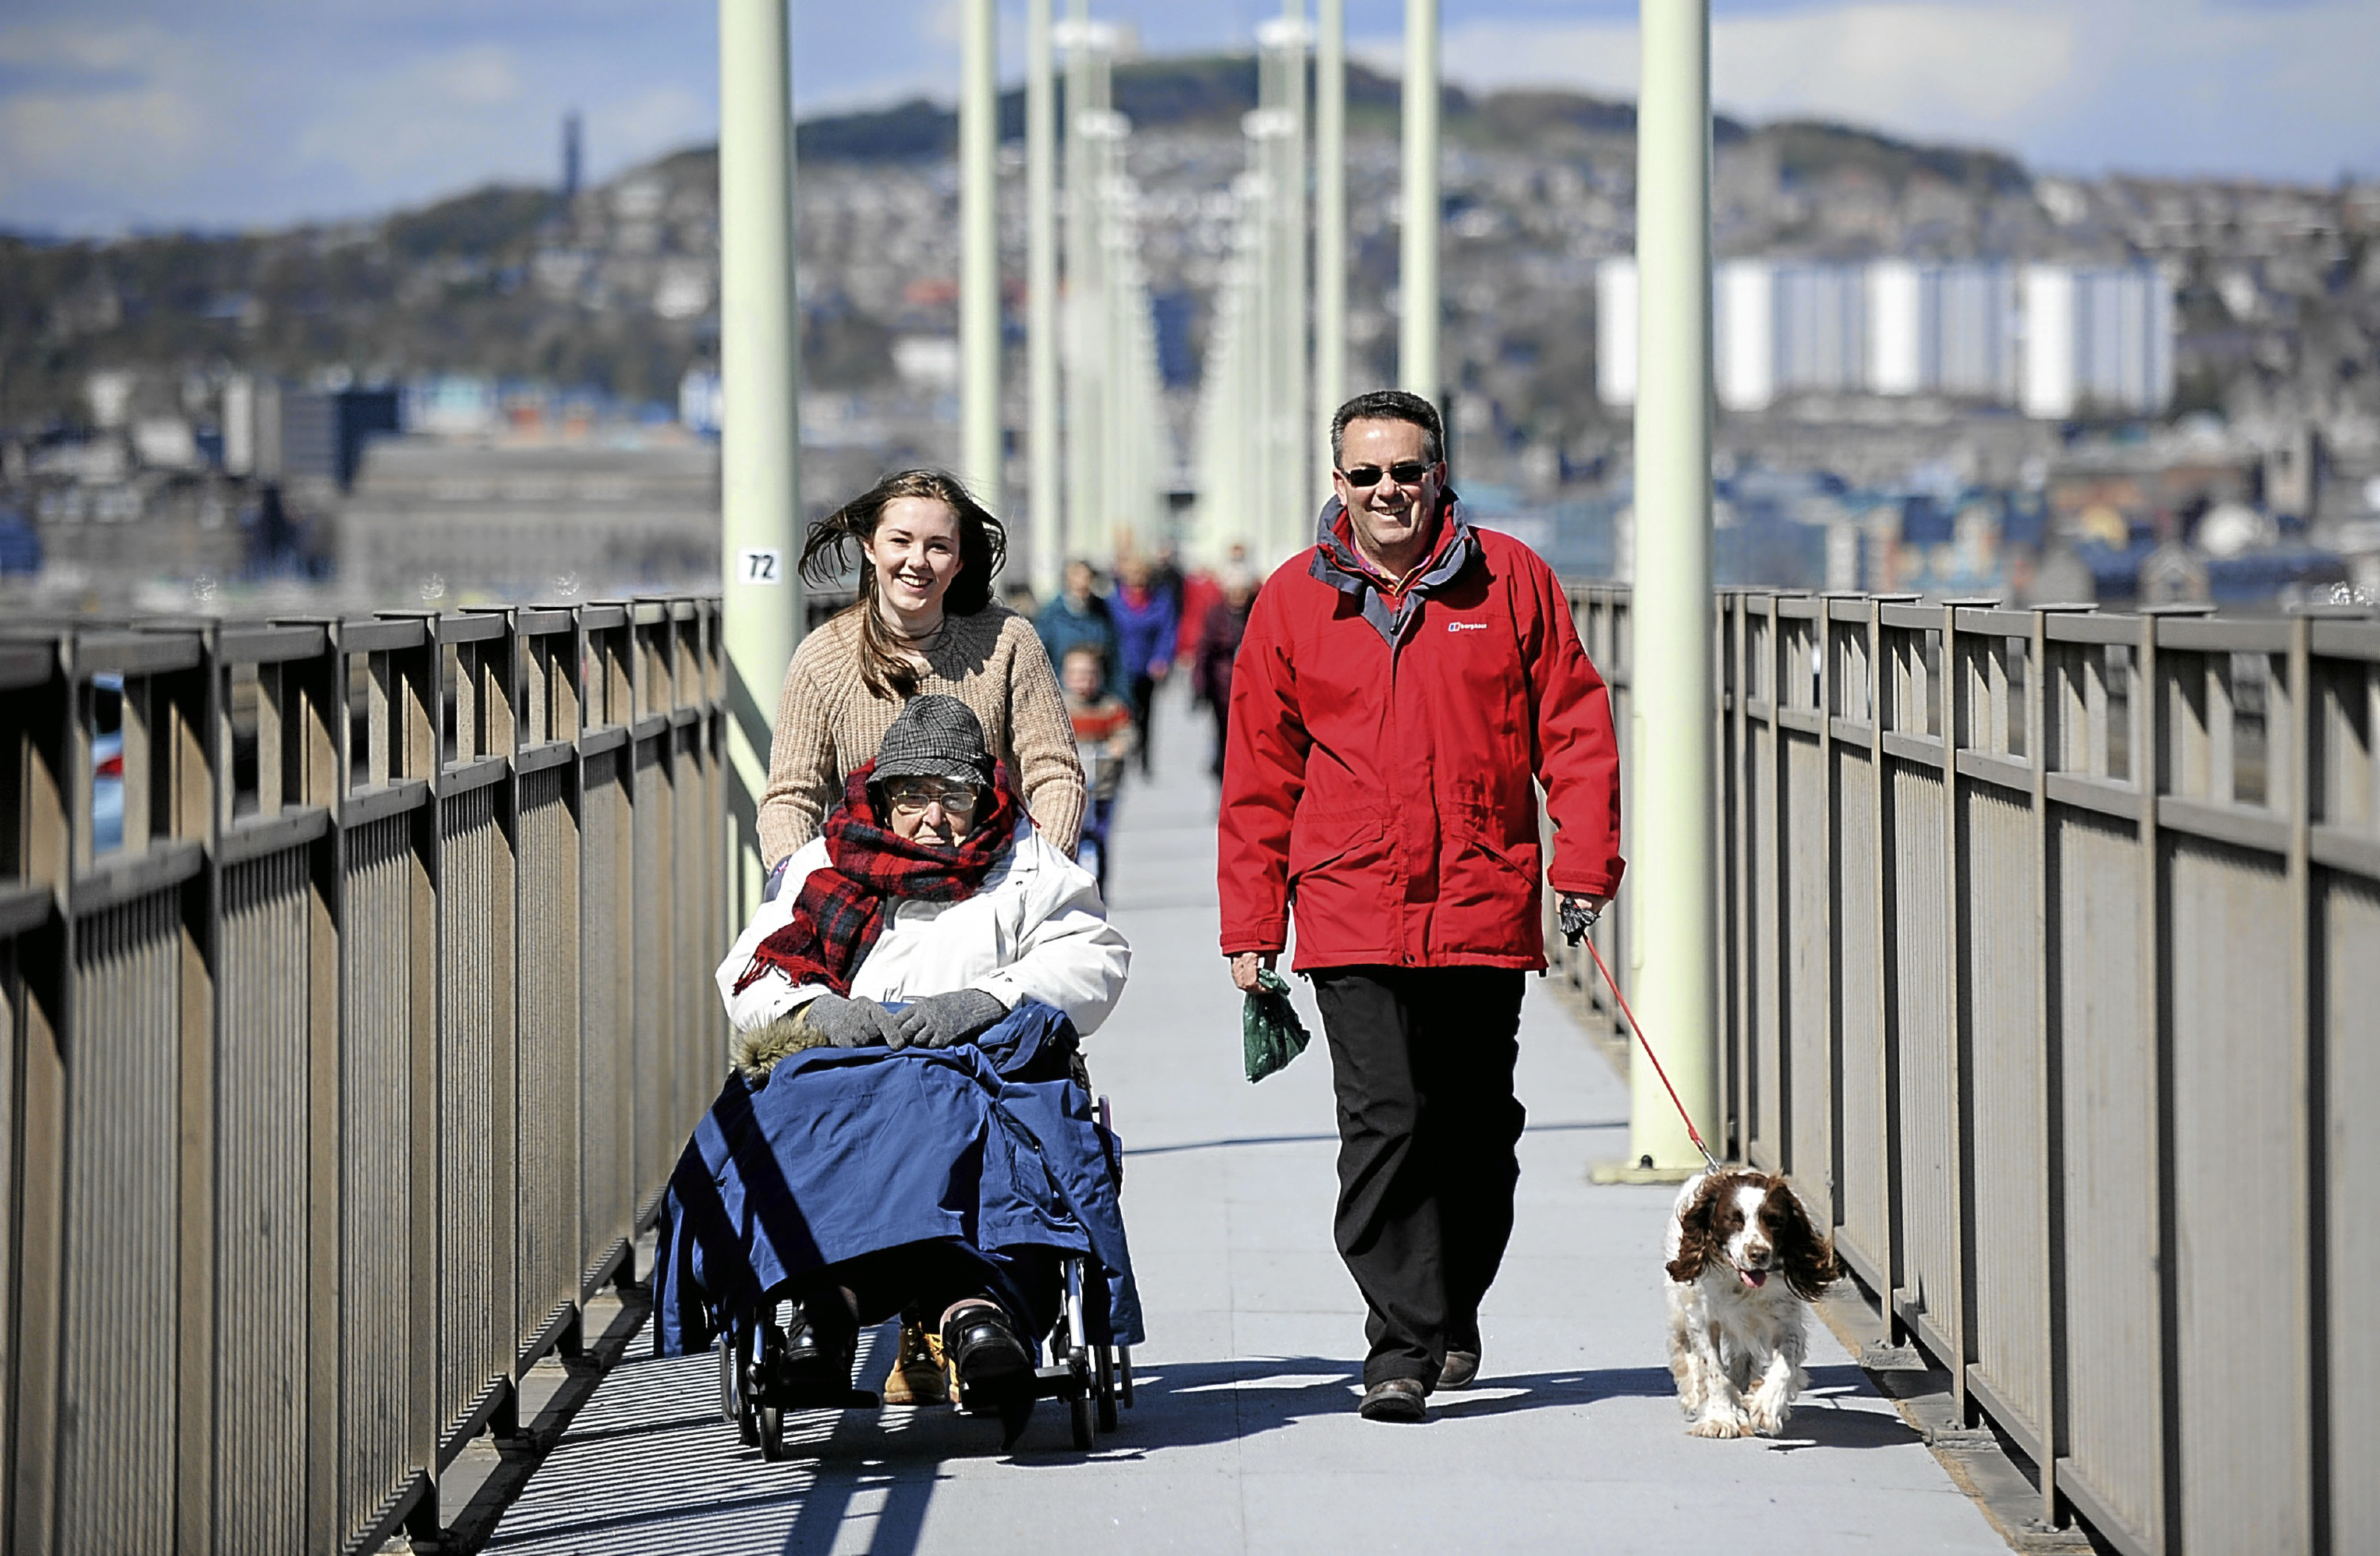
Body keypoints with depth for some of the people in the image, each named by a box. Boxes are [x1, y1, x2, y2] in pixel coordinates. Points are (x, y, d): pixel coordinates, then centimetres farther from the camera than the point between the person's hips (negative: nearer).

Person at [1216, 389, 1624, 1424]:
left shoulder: (1510, 579, 3)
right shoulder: (1294, 601, 4)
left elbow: (1574, 725, 6)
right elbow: (1259, 775, 8)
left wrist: (1585, 861, -4)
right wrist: (1251, 925, 6)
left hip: (1483, 909, 1)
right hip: (1353, 916, -1)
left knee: (1475, 1127, 11)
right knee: (1385, 1121, -11)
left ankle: (1454, 1314, 31)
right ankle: (1402, 1348, -9)